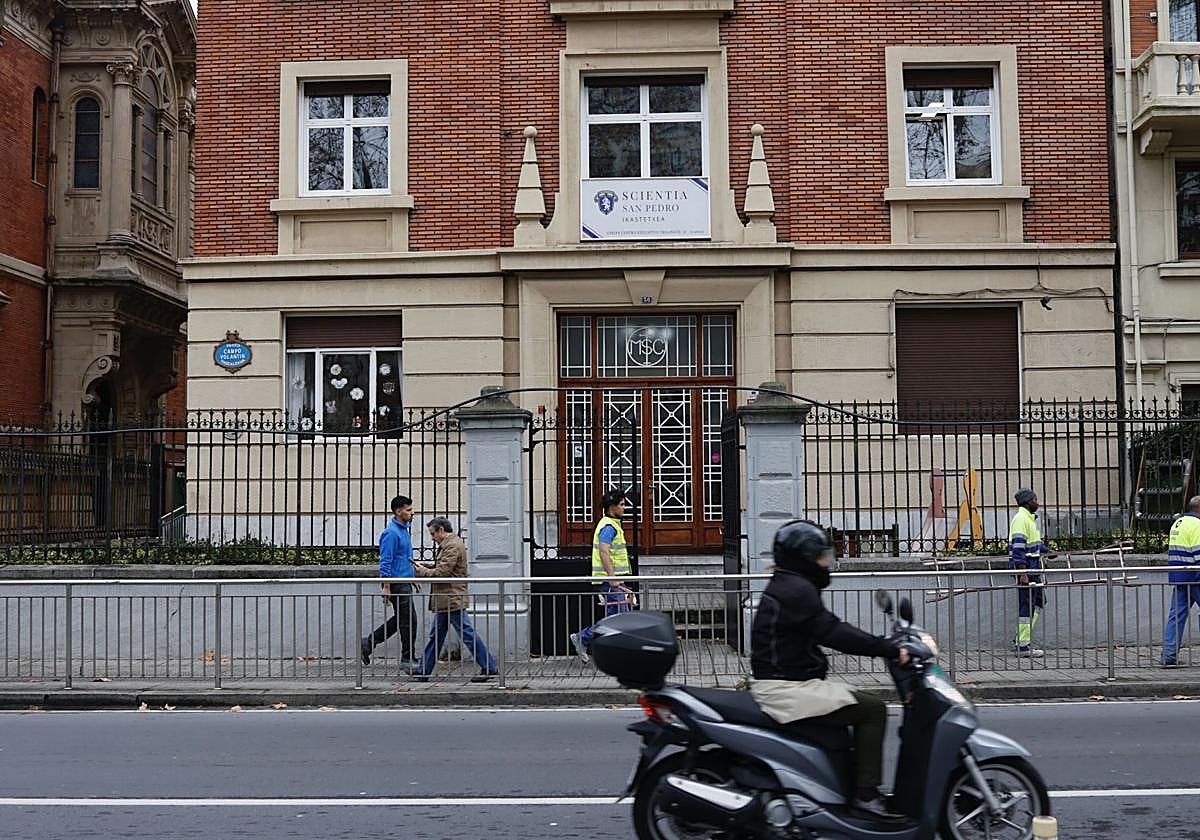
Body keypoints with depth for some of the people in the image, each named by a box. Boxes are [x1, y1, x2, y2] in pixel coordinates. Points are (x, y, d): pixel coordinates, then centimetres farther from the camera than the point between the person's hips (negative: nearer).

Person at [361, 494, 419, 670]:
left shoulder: (404, 530, 14)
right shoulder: (391, 533, -16)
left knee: (400, 619, 15)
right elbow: (385, 562, -18)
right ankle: (407, 659, 5)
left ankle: (369, 643, 20)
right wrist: (386, 588, -20)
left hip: (404, 583, 10)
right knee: (408, 621, -4)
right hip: (397, 584, -10)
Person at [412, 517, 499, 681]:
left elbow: (441, 572, -21)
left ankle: (490, 668, -2)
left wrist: (422, 571, -6)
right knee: (436, 636, 14)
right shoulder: (448, 545, 18)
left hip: (452, 600, -11)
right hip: (446, 601, 11)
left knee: (467, 634, -6)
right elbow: (441, 568, 19)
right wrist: (424, 566, 7)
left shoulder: (453, 546, -16)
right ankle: (423, 671, 21)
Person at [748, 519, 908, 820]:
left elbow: (831, 630, 19)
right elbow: (833, 633, -23)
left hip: (782, 683, 11)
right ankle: (866, 793, -10)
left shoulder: (787, 586, 17)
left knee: (858, 701, 21)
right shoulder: (797, 590, -15)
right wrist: (889, 650, -20)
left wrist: (886, 645, 14)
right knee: (872, 709, -11)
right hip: (786, 690, -11)